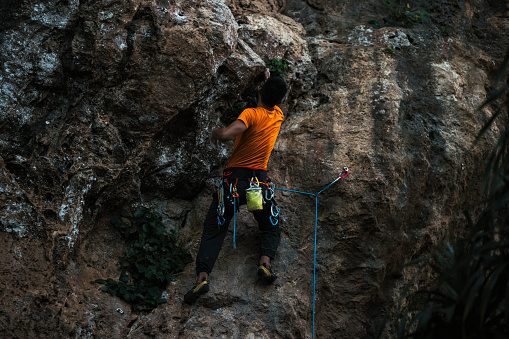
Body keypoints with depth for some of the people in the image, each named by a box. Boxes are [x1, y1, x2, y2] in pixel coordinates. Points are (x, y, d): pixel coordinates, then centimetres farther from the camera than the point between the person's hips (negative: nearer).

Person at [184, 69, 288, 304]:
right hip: (259, 179, 3)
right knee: (271, 228, 21)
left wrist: (215, 133, -2)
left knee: (213, 231, 2)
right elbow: (274, 101, 34)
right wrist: (270, 78, 51)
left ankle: (202, 277, -15)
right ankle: (265, 262, -6)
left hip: (234, 178, -3)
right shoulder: (278, 116, 8)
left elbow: (226, 134, -25)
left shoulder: (251, 114, -8)